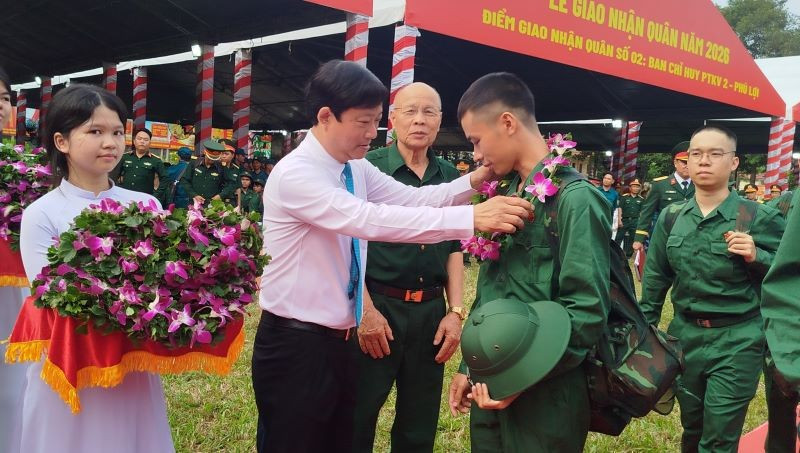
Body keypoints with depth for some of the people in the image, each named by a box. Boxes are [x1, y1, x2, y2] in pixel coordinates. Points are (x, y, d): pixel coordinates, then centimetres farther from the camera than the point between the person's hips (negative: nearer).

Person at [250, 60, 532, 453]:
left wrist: (473, 181, -17)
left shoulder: (357, 169, 6)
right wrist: (471, 218, -37)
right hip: (294, 345, -8)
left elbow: (411, 199, 0)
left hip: (339, 340, 8)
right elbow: (370, 220, -33)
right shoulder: (294, 174, -21)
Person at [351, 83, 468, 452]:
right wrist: (366, 310, -13)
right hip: (377, 306, -4)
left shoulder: (450, 177, 7)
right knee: (356, 421, 8)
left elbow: (454, 249, 13)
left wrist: (456, 311, 5)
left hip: (431, 311, 4)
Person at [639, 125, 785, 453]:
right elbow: (655, 278, 10)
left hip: (736, 341, -4)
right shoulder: (671, 217, 2)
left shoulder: (758, 217, -10)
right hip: (685, 335, 4)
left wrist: (757, 257, -22)